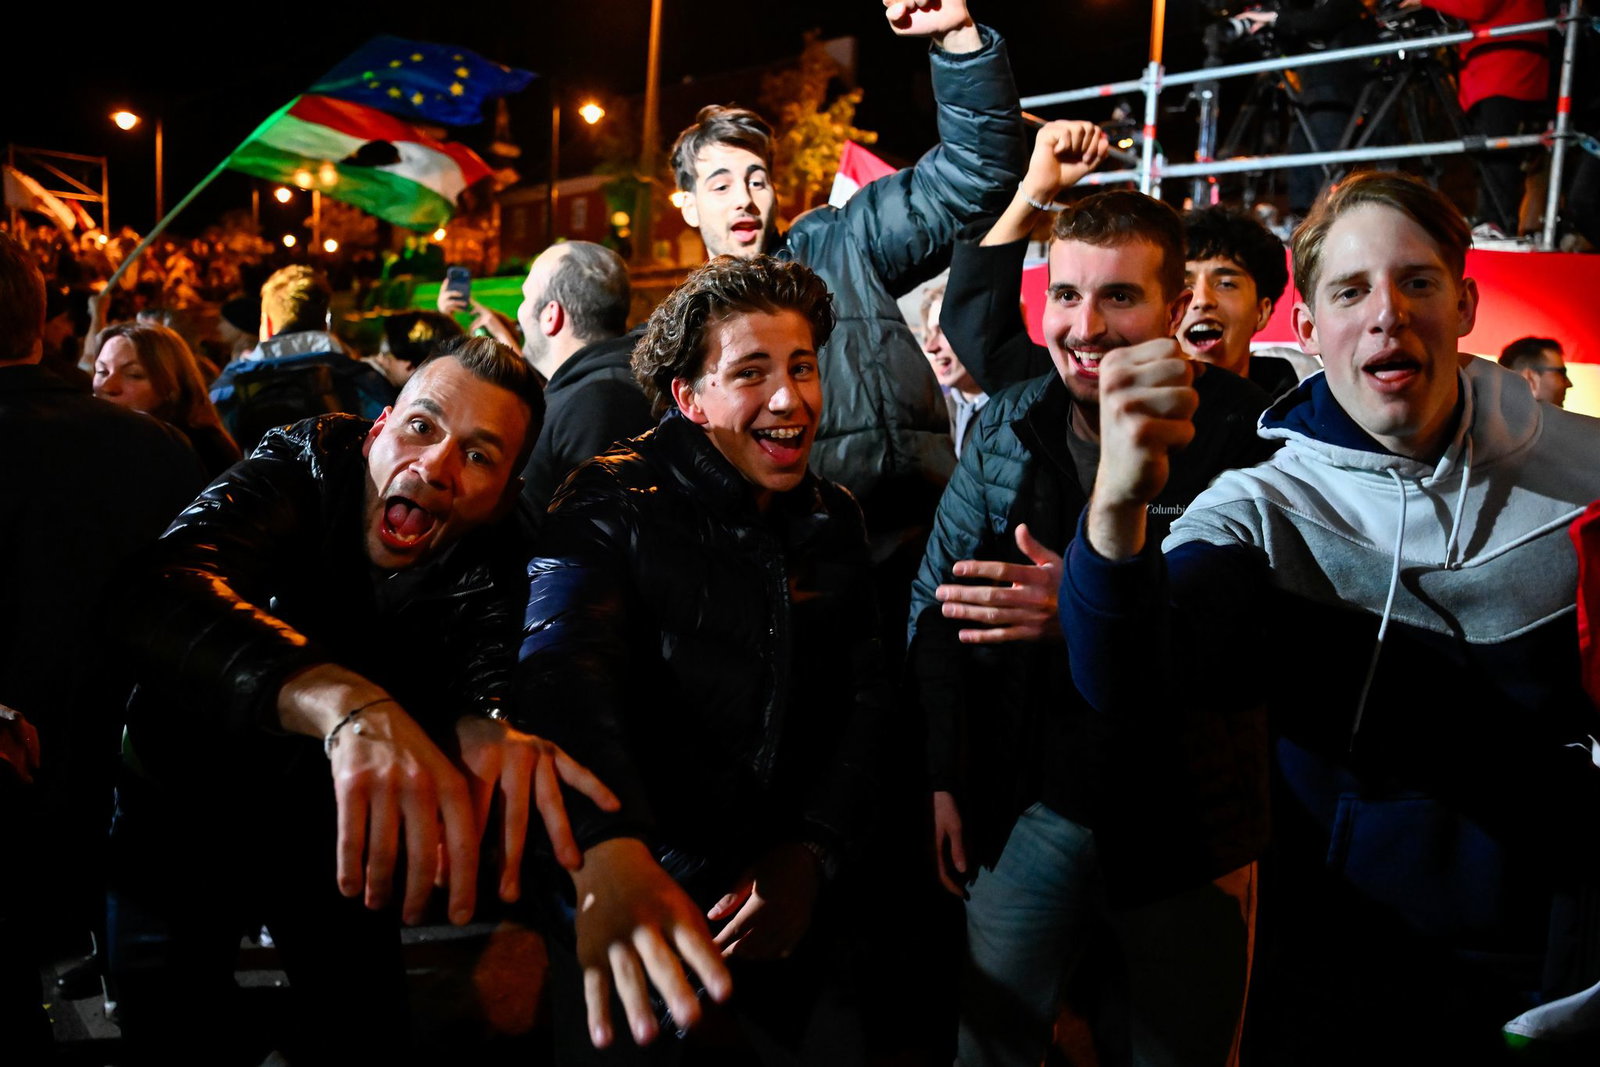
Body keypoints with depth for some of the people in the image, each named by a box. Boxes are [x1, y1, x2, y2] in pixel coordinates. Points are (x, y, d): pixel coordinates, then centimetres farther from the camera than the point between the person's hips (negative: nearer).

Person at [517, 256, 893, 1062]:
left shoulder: (834, 520, 4)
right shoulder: (611, 506, -14)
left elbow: (863, 695, 5)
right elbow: (565, 678, -31)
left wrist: (814, 851, -10)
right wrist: (609, 852, -49)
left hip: (789, 904, 5)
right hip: (627, 919, -5)